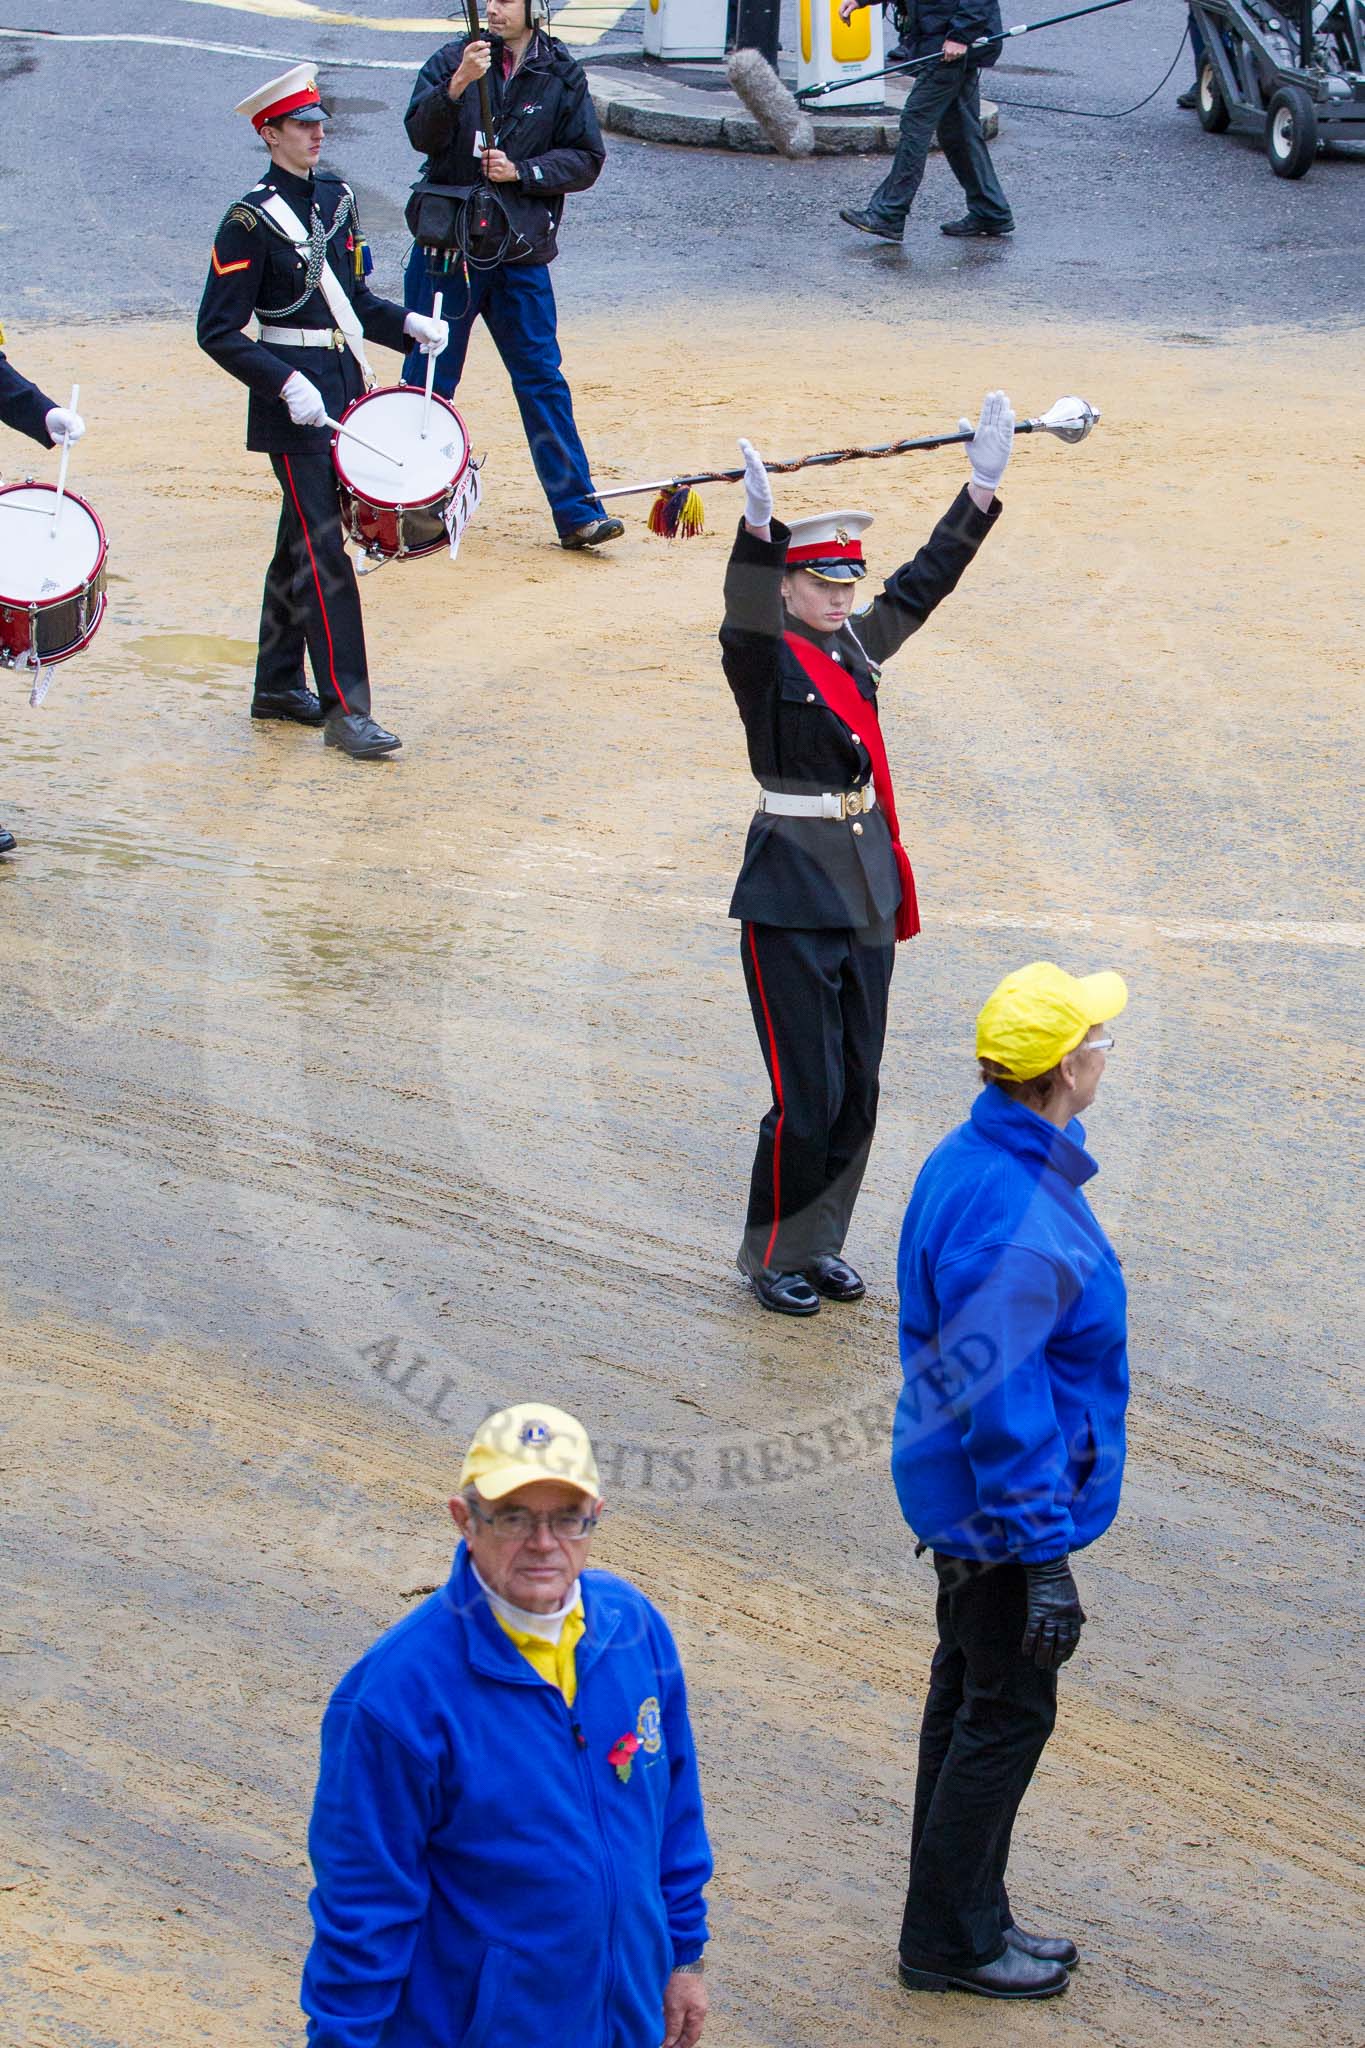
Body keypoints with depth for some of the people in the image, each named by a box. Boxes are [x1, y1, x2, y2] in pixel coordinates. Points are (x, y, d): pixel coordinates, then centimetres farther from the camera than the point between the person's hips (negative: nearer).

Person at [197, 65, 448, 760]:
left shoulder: (337, 196, 10)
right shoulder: (249, 221, -12)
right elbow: (218, 331, -13)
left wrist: (407, 325, 3)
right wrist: (287, 385, -22)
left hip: (343, 390, 7)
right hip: (294, 404, -7)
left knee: (299, 544, 16)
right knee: (324, 553, -11)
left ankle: (278, 685, 27)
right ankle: (345, 709, -12)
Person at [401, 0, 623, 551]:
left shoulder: (562, 76, 1)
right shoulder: (453, 60, -1)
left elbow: (586, 160, 1)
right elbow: (422, 135, -12)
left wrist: (521, 171, -13)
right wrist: (458, 85, -28)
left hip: (520, 256, 0)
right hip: (447, 246, 0)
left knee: (542, 381, 0)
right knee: (428, 380, 6)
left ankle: (576, 512, 2)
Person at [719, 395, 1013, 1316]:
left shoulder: (859, 645, 8)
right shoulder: (761, 657, -12)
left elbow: (926, 581, 12)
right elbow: (745, 615, -33)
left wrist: (983, 489, 3)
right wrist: (758, 528, -51)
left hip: (867, 885, 7)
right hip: (791, 894, -7)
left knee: (858, 1090, 12)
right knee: (808, 1093, -4)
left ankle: (821, 1245, 25)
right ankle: (772, 1256, 11)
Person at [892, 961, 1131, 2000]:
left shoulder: (965, 1161, 1)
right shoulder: (1019, 1222, -30)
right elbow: (1004, 1404, -28)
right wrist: (1043, 1556, -23)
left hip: (953, 1485, 10)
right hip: (1005, 1511, -10)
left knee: (970, 1695, 20)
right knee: (1008, 1713, 4)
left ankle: (963, 1918, 33)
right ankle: (951, 1941, 18)